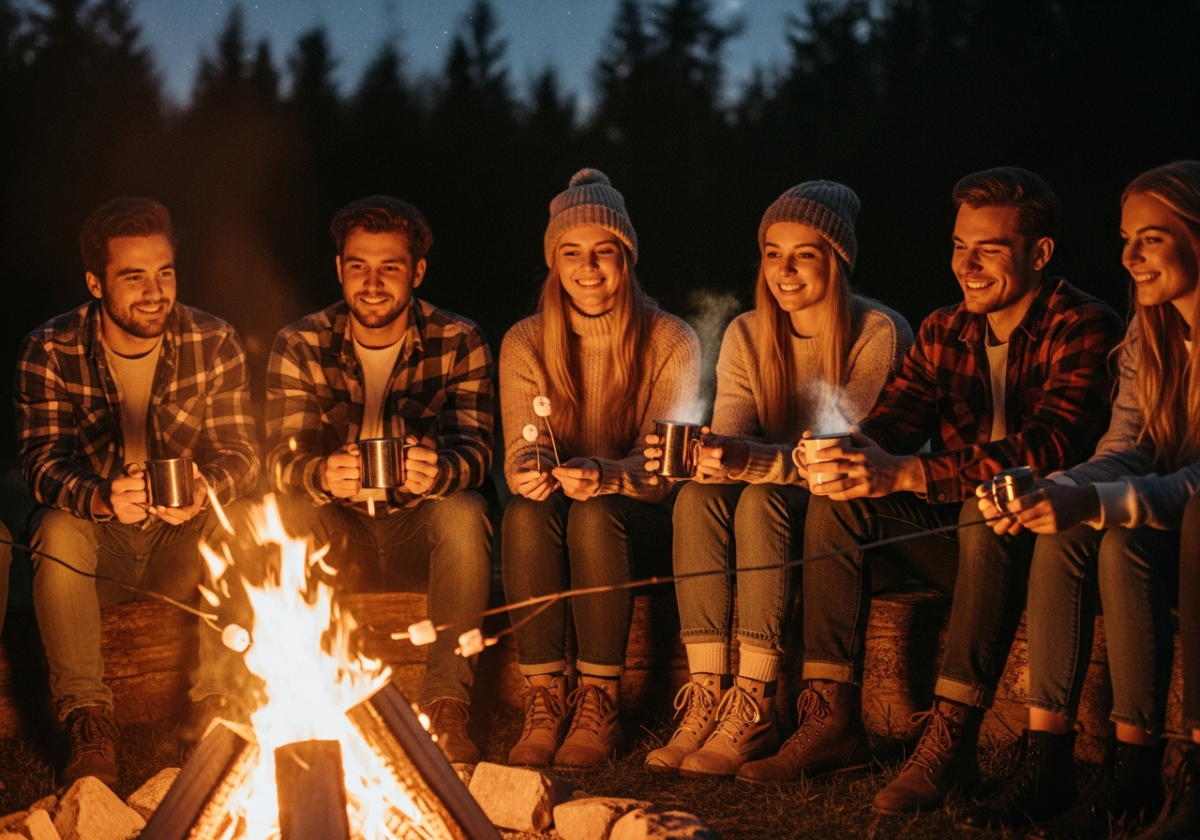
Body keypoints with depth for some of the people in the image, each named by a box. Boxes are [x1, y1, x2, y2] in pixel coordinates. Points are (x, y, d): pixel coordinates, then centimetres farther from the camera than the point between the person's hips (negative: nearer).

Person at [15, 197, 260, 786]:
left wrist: (205, 490, -35)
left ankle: (219, 707, -21)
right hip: (93, 547, -1)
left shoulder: (215, 345, -6)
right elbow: (41, 461, -17)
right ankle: (87, 720, -27)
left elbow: (241, 451, -9)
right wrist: (99, 498, -41)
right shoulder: (49, 351, -9)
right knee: (57, 529, -32)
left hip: (185, 544, 1)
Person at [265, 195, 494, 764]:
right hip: (336, 535, 1)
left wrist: (441, 471, -43)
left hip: (420, 533, 0)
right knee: (290, 514, -31)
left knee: (463, 513, -33)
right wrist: (321, 476, -41)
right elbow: (282, 457, -14)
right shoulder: (299, 347, -3)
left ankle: (446, 708, -28)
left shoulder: (459, 343, -5)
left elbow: (475, 448, -16)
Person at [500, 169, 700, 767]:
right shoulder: (525, 343, 3)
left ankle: (600, 704, -27)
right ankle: (543, 701, -26)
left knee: (596, 516, -36)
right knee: (526, 513, -33)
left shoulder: (670, 342, -5)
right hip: (548, 529, 2)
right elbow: (522, 447, -5)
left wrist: (608, 476, -37)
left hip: (639, 521, -2)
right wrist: (527, 469, -32)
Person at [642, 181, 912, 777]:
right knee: (698, 497, -26)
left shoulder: (879, 334, -13)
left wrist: (752, 460, -40)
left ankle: (755, 712, -33)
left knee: (763, 500, -33)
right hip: (780, 514, 5)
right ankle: (706, 698, -29)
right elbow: (731, 436, -7)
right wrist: (706, 454, -34)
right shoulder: (747, 336, 3)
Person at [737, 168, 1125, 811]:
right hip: (962, 540, 6)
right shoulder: (944, 332, 8)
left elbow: (1048, 449, -29)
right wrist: (848, 449, -29)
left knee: (988, 509, -36)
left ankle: (949, 740, -36)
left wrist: (905, 473, -39)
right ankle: (831, 719, -16)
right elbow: (892, 423, -2)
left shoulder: (1084, 329, -13)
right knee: (839, 498, -12)